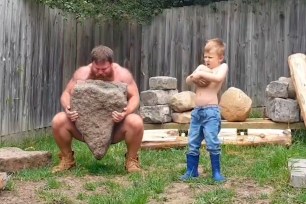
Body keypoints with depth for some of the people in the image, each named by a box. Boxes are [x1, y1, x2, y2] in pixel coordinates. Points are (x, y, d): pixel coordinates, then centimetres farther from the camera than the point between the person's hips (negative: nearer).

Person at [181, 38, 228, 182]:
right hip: (197, 111, 6)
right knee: (192, 143, 9)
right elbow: (188, 81, 9)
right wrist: (194, 77, -12)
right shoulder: (201, 67, 16)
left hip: (211, 111, -6)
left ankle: (216, 173, 2)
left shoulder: (222, 67, 1)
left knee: (212, 143, -9)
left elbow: (218, 78, -21)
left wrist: (201, 74, -15)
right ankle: (191, 171, 18)